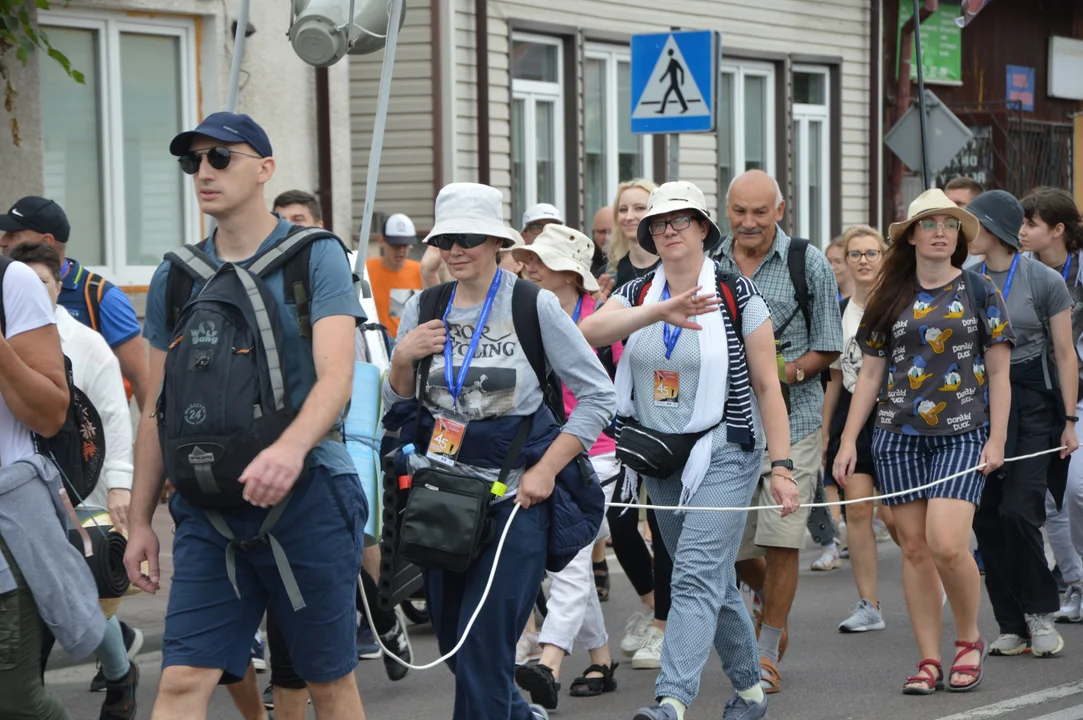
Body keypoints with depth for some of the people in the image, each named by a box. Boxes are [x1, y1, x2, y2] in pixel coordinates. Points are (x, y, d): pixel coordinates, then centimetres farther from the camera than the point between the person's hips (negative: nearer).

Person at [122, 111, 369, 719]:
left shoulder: (316, 257, -2)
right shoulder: (175, 277, 11)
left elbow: (336, 377, -15)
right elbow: (158, 409, 16)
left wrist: (291, 447, -34)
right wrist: (140, 521, 12)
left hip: (305, 493, -3)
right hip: (208, 507, 3)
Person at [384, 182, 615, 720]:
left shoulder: (534, 305, -6)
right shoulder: (423, 310, 5)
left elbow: (598, 395, -3)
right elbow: (397, 406, 14)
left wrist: (546, 470, -11)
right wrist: (402, 360, -6)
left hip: (516, 493, -5)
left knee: (484, 650, -11)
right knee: (453, 644, 12)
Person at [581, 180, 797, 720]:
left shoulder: (738, 296, -4)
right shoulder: (637, 294, 6)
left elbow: (767, 385, -5)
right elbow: (590, 332, -16)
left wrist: (782, 466, -12)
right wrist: (661, 311, -31)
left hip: (723, 455, -5)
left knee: (696, 576, -17)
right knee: (714, 580, 14)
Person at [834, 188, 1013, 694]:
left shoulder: (980, 292, 4)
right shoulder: (889, 300, 9)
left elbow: (999, 374, 4)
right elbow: (870, 374, 11)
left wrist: (997, 439, -5)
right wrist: (848, 440, 5)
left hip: (963, 434, -3)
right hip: (898, 437, 3)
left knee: (947, 544, -16)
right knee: (915, 548, 2)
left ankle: (969, 640, 7)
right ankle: (929, 661, 8)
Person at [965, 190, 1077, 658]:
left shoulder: (1044, 281, -4)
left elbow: (1065, 354, -2)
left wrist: (1069, 420, -6)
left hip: (1031, 405, -4)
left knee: (1017, 509, -15)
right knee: (986, 518, 1)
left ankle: (1041, 613, 2)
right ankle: (1013, 626, 9)